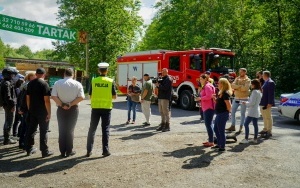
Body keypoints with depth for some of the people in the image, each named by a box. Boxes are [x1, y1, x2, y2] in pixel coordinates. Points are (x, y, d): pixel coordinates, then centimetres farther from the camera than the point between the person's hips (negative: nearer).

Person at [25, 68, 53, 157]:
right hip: (42, 112, -6)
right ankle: (45, 151, 4)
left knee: (31, 130, 14)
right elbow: (47, 100, -18)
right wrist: (49, 113, -13)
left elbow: (27, 98, 11)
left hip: (32, 111, 6)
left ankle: (29, 149, 22)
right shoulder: (44, 84, -13)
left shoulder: (30, 84, 6)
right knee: (43, 131, 0)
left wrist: (29, 109, 19)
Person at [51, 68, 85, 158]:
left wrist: (62, 105, -8)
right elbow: (81, 97, -10)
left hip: (61, 109, 1)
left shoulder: (57, 83, 0)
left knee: (61, 130, 8)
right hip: (73, 109, -1)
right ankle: (69, 151, 11)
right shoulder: (77, 84, -2)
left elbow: (53, 96, -8)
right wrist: (71, 104, -10)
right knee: (70, 130, 8)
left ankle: (62, 151, 11)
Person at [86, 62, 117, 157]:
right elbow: (114, 96, -2)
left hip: (95, 108, 1)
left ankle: (89, 150, 11)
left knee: (92, 129, 10)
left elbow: (91, 95, 2)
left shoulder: (94, 81, -2)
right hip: (106, 108, -1)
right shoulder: (110, 81, -5)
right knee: (105, 129, 7)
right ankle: (105, 150, 8)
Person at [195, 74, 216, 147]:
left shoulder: (208, 86, -13)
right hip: (206, 108, 11)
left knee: (208, 124, -9)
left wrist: (200, 98, -12)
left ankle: (211, 142, -5)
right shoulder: (205, 86, 19)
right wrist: (200, 99, 10)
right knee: (208, 124, 14)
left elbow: (208, 96, -23)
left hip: (209, 108, -11)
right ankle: (210, 140, 22)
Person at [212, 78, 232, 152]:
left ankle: (222, 147, 10)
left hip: (223, 114, -10)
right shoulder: (221, 93, 11)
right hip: (219, 114, 10)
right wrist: (214, 98, 1)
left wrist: (227, 112, -7)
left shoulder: (225, 93, -18)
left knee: (221, 130, -1)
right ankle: (219, 144, 32)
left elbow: (229, 105, -22)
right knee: (216, 129, 19)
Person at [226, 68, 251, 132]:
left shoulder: (248, 80, -6)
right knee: (232, 112, 4)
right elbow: (233, 85, -6)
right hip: (236, 98, 5)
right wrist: (241, 86, -19)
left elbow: (245, 88, -22)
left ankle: (241, 127, 12)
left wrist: (237, 87, -13)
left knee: (242, 113, 4)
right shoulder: (237, 78, 9)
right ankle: (233, 126, 12)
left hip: (244, 98, -5)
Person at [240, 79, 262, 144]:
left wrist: (246, 103, -5)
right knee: (255, 124, 11)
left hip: (252, 111, -10)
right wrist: (248, 102, 14)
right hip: (256, 112, 10)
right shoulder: (259, 92, 14)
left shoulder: (254, 91, -16)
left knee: (246, 124, -7)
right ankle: (255, 139, 15)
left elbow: (252, 102, -20)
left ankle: (246, 139, -8)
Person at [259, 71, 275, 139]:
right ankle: (265, 129, 33)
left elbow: (271, 94, -20)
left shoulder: (270, 82, -16)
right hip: (263, 103, 10)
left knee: (268, 117, -3)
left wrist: (269, 103, -23)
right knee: (265, 117, 20)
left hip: (267, 103, -10)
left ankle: (269, 132, 4)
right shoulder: (266, 82, 14)